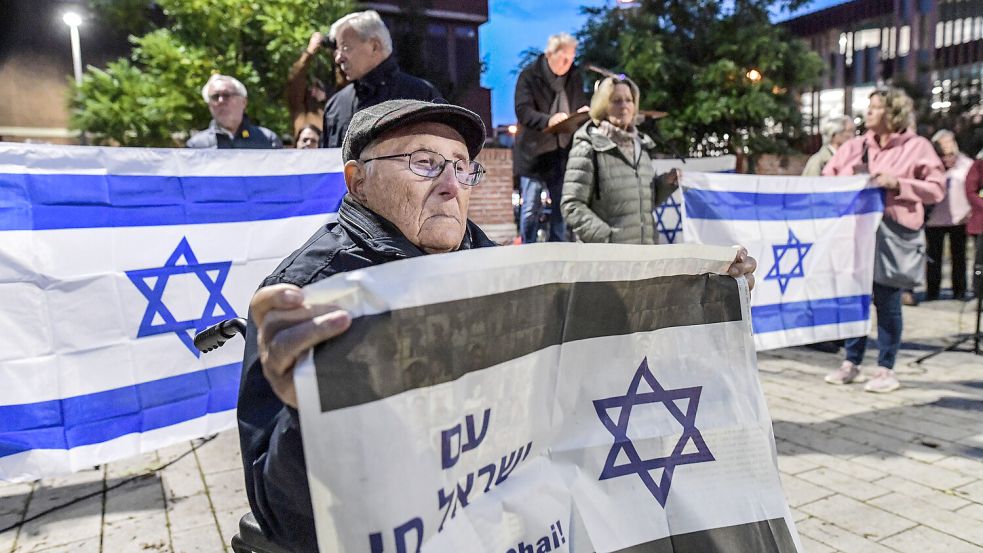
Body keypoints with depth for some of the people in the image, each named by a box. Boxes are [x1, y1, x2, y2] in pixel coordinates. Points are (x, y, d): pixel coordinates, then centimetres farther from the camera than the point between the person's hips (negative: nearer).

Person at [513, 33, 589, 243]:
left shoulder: (575, 77, 11)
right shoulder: (529, 75, -6)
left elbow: (581, 106, 19)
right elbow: (523, 111, -17)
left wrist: (584, 112, -7)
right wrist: (548, 120, -35)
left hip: (563, 153, 5)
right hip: (534, 153, -5)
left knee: (562, 208, 9)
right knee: (531, 208, -2)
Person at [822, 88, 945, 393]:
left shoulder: (917, 147, 2)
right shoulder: (854, 146, 12)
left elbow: (937, 189, -3)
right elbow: (827, 179, 15)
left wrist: (897, 184, -15)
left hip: (893, 233, -4)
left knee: (887, 302, 1)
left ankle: (886, 370, 12)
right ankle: (851, 363, 20)